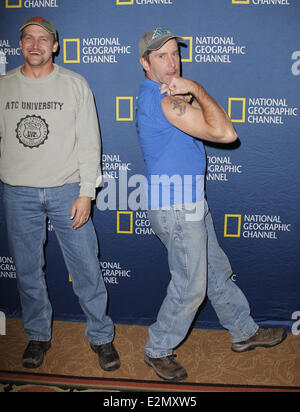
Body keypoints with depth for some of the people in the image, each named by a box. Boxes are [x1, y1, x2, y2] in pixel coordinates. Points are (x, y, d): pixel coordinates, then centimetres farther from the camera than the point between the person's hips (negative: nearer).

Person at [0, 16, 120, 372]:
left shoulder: (75, 85, 0)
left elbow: (89, 142, -2)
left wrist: (86, 192, -8)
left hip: (66, 190, -2)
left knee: (86, 268, 2)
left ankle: (101, 336, 22)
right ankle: (38, 336, 32)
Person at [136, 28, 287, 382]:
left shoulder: (167, 94, 14)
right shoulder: (164, 98, -20)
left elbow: (222, 129, 10)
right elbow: (223, 133, -22)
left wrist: (190, 94, -6)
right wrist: (196, 90, -13)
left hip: (189, 201, 10)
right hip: (176, 205, -10)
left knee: (217, 270, 20)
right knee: (190, 287, 2)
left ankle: (244, 332, 37)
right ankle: (157, 351, 22)